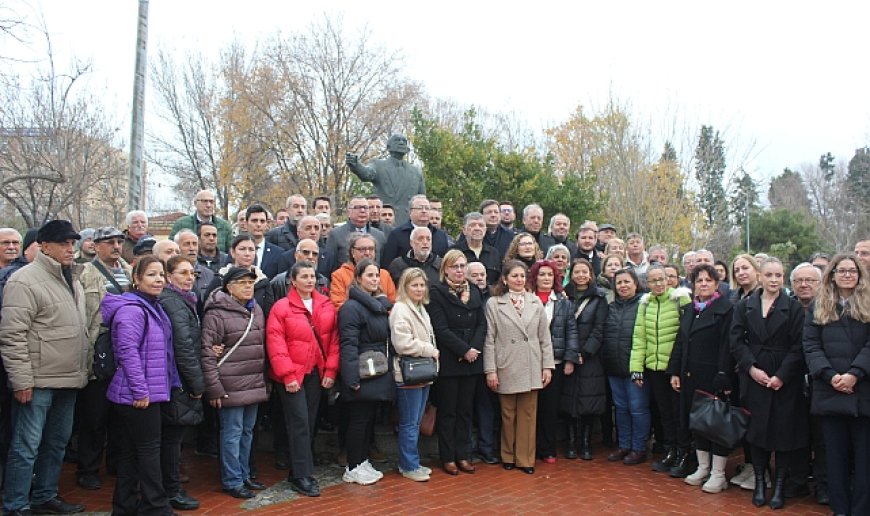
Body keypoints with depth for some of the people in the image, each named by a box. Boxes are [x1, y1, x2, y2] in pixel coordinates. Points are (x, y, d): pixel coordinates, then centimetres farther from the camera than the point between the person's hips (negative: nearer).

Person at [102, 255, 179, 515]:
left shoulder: (152, 307, 15)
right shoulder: (132, 309, -16)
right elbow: (127, 351, -23)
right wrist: (140, 390, -22)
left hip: (148, 392, 9)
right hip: (138, 395, -9)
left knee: (130, 452, 15)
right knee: (149, 449, -2)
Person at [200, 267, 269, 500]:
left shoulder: (256, 310, 11)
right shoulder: (217, 313, -11)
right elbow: (207, 352, -13)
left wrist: (264, 379, 16)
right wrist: (214, 388, -15)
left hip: (254, 384, 7)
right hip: (231, 386, -7)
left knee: (247, 431, 16)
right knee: (232, 433, 2)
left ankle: (244, 474, 30)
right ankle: (232, 481, 15)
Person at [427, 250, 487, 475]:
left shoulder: (475, 291, 11)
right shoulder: (437, 292, -6)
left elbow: (482, 324, 6)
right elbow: (441, 328, -13)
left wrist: (474, 348, -10)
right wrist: (464, 350, -15)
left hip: (472, 360, 5)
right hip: (448, 360, -5)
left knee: (465, 410, 10)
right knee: (447, 410, 4)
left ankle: (463, 455, 19)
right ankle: (448, 457, 14)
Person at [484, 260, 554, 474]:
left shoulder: (535, 302, 5)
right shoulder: (493, 303, -2)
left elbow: (545, 336, 7)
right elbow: (489, 339, -3)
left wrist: (548, 366, 2)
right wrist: (490, 370, -7)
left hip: (531, 368, 2)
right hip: (506, 368, -2)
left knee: (528, 414, 6)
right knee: (508, 414, 8)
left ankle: (525, 458, 17)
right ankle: (508, 456, 23)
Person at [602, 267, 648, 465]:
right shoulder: (611, 307, 12)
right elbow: (603, 335, 17)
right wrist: (605, 361, 10)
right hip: (614, 367, 6)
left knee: (637, 408, 1)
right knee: (620, 407, 14)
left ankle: (639, 449, 14)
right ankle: (624, 446, 26)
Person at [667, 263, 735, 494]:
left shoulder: (726, 309, -7)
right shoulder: (689, 310, 14)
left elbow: (727, 346, -14)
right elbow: (680, 343, 14)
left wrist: (723, 378, -20)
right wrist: (675, 372, 8)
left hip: (714, 377, -7)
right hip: (691, 377, 7)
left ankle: (718, 474, 11)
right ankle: (703, 468, 25)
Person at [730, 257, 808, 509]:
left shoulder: (794, 307, 0)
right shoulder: (745, 306, 6)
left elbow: (798, 346, -5)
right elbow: (737, 340, 1)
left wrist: (782, 376, -14)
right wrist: (751, 367, -12)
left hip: (785, 381, -1)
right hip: (754, 378, 2)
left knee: (783, 431, 4)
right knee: (757, 430, 6)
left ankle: (780, 487, 16)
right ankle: (759, 483, 18)